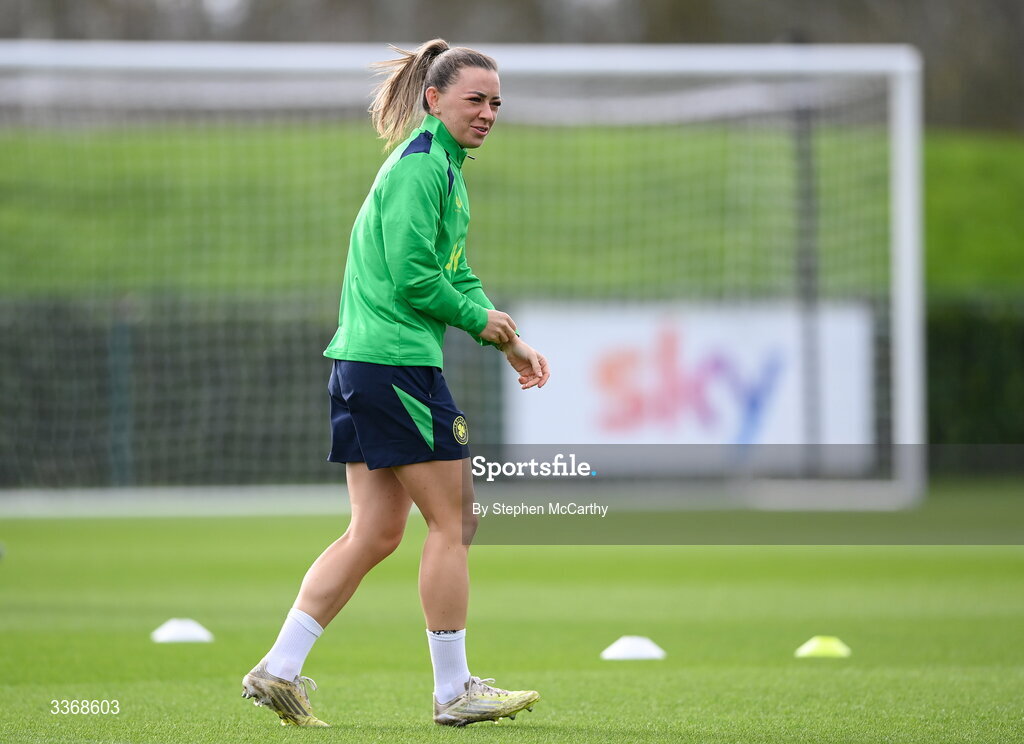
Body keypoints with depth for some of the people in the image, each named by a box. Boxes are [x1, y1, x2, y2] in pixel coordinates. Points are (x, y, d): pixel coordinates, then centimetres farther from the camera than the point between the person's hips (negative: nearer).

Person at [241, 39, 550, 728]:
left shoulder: (445, 167, 20)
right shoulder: (422, 165, -13)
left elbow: (458, 276, 25)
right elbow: (411, 276, -19)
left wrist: (514, 345, 15)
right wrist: (479, 319, -6)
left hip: (362, 363, 10)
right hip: (398, 360, -10)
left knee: (376, 533, 10)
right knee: (452, 522, -2)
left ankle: (279, 670, 8)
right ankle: (454, 691, 5)